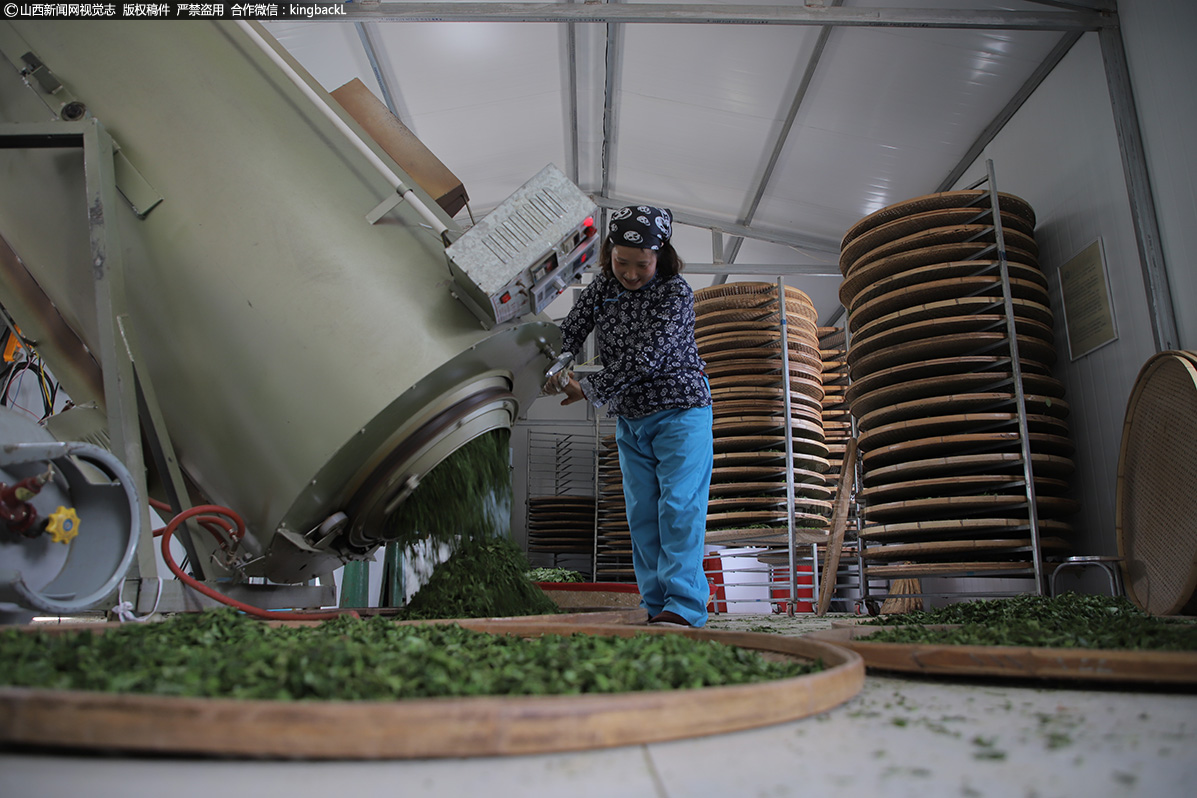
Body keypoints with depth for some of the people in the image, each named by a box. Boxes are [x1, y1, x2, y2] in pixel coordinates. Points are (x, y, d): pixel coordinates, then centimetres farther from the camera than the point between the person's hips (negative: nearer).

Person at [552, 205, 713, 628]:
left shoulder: (676, 293, -15)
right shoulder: (603, 285, 5)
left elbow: (644, 359, -21)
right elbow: (571, 330, 5)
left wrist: (591, 390, -14)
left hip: (680, 410, -6)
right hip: (630, 420, 6)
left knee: (679, 507, -12)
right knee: (642, 514, 4)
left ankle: (684, 606, -11)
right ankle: (656, 606, 10)